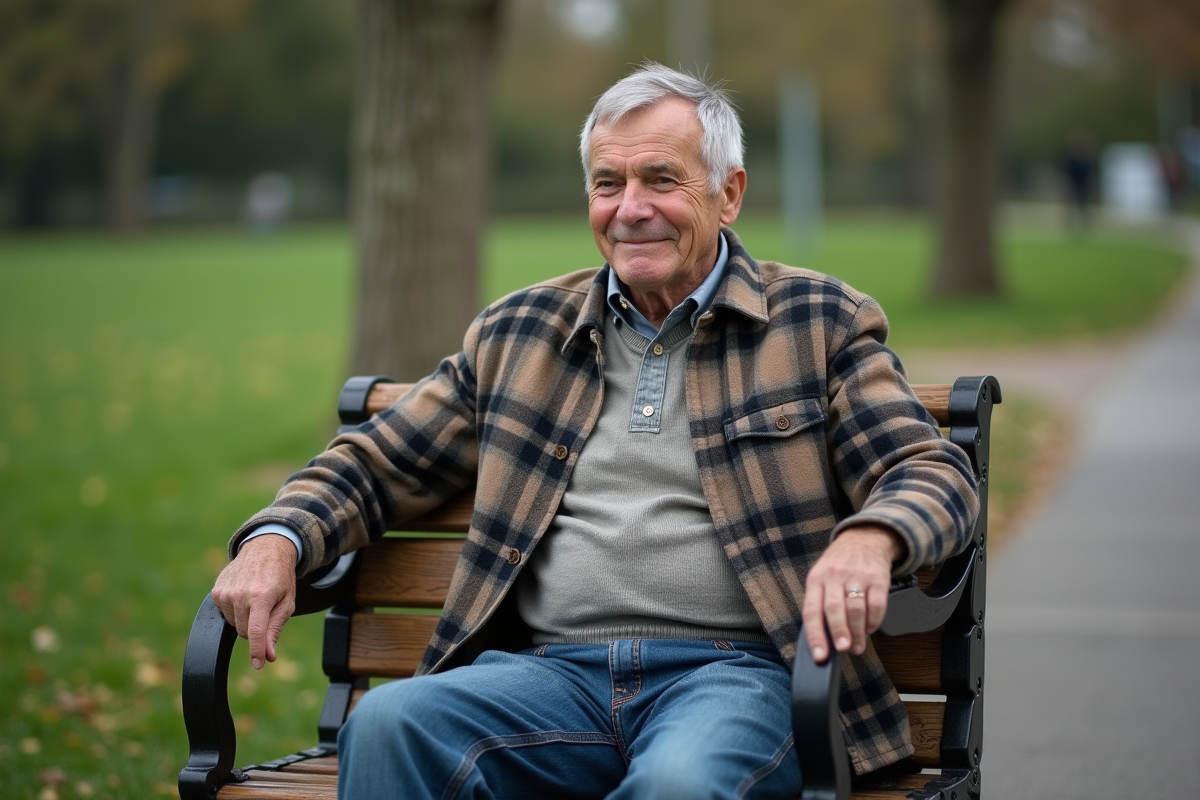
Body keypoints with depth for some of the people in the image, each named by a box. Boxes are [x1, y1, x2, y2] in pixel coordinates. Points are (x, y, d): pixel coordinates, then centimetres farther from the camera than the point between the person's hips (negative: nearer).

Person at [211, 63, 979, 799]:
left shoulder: (820, 323, 10)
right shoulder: (518, 333, 19)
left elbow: (937, 473, 2)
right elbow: (374, 465, 23)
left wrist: (869, 538, -23)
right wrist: (276, 541, 1)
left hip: (733, 672, -2)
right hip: (553, 671, 3)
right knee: (386, 723, -29)